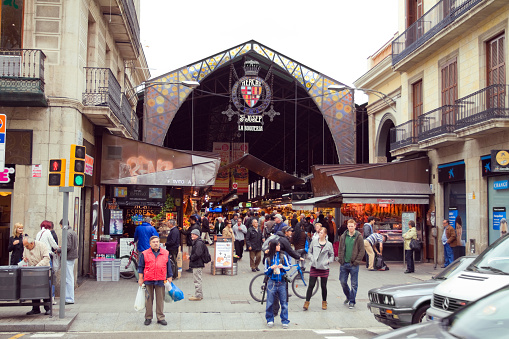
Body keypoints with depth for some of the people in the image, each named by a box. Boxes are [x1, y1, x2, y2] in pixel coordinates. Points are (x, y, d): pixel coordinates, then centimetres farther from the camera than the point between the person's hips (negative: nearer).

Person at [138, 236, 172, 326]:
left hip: (160, 281, 1)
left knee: (160, 299, 5)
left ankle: (160, 317, 13)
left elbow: (168, 266, 13)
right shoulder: (145, 254, 2)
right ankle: (148, 317, 17)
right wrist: (140, 278, 3)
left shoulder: (165, 253, 6)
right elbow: (140, 267, 6)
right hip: (148, 281, -1)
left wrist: (169, 277, 13)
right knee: (149, 299, 7)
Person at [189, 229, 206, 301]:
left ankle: (197, 296, -1)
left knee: (197, 280, -6)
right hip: (198, 264, 11)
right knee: (198, 280, 16)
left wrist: (190, 258, -10)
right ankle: (200, 295, 23)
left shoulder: (199, 243, -16)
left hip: (197, 265, -11)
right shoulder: (196, 242, 17)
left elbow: (197, 254, -25)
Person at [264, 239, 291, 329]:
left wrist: (283, 267, -10)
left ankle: (285, 321, 10)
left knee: (284, 302, 1)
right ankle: (270, 320, 18)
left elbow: (288, 267, 10)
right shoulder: (268, 258, 3)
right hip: (272, 282, 0)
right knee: (270, 303, 2)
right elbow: (266, 272, 8)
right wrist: (271, 268, -11)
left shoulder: (283, 256, 4)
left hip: (282, 282, 0)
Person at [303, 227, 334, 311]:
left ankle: (324, 302, 25)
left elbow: (332, 255, 11)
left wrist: (328, 261, -6)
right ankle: (307, 302, 5)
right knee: (311, 285, -2)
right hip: (314, 267, 0)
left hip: (324, 268, 0)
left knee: (323, 286, 8)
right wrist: (312, 258, -5)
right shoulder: (314, 241, 4)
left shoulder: (329, 244, 2)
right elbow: (309, 252, 12)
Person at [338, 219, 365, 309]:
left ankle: (352, 301, 14)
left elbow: (362, 251, -4)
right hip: (344, 264, 4)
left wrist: (356, 261, -10)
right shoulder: (343, 236, 7)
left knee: (354, 284, 3)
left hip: (353, 264, -3)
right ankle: (348, 296, 32)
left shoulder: (359, 237, -4)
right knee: (343, 282, 9)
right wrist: (340, 260, 2)